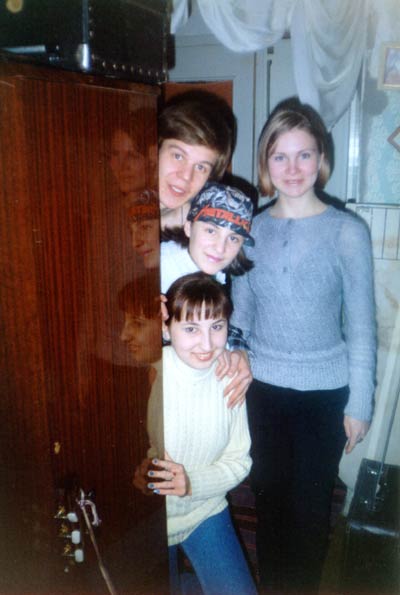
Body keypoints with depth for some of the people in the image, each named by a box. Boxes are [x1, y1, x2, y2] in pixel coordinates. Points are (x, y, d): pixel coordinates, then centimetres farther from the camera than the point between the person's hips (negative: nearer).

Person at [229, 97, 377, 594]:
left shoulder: (347, 232, -11)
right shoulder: (252, 230, -1)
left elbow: (361, 326, -7)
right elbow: (240, 315, 6)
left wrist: (360, 403, -5)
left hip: (324, 391, -2)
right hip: (262, 387, 3)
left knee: (310, 502, 13)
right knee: (270, 493, 19)